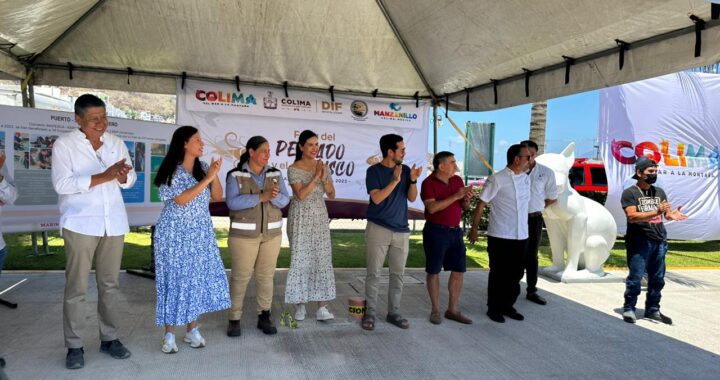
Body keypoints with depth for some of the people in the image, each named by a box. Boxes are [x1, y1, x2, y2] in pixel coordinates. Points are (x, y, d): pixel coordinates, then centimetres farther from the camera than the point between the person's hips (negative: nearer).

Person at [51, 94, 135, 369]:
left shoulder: (116, 143, 10)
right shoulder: (64, 144, -3)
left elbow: (131, 179, 11)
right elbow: (62, 184, -14)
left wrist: (123, 176, -13)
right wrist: (104, 176, -22)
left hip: (113, 223, 4)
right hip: (80, 224, -4)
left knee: (110, 284, 10)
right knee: (76, 287, 1)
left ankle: (109, 338, 21)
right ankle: (74, 346, 13)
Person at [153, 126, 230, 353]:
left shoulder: (203, 168, 5)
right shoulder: (170, 171, -10)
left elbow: (217, 196, 4)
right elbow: (181, 199, -20)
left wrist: (215, 175, -11)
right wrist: (207, 179, -20)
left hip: (201, 234, 5)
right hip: (175, 235, -5)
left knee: (199, 279, 6)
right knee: (175, 280, 0)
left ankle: (192, 330, 19)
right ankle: (169, 334, 13)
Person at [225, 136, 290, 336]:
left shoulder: (275, 174, 3)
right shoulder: (236, 175, -8)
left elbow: (284, 200, -4)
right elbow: (233, 202, -19)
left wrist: (274, 196, -26)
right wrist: (261, 197, -26)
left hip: (271, 233, 3)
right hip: (244, 233, -3)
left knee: (266, 275, 7)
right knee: (240, 276, 1)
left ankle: (264, 317, 17)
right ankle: (234, 319, 13)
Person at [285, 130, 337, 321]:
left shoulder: (324, 167, 6)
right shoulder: (294, 169, -6)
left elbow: (332, 195, 4)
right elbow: (301, 194, -17)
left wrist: (323, 178, -12)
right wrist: (315, 177, -18)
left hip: (320, 217, 4)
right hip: (301, 218, -4)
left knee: (322, 259, 0)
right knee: (300, 260, 0)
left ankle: (322, 307, 4)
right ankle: (300, 305, 13)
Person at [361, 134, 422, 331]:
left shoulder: (405, 170, 7)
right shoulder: (374, 171, -5)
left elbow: (412, 198, 5)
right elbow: (376, 198, -15)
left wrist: (413, 180, -12)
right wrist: (395, 180, -20)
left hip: (401, 230, 4)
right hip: (378, 229, -4)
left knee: (398, 274, 8)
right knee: (374, 273, 1)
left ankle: (393, 312, 19)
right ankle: (370, 312, 11)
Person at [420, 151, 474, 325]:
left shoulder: (457, 180, 9)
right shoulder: (428, 183, -9)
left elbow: (464, 207, 15)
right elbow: (432, 208, -22)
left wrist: (467, 199, -8)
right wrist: (455, 196, -22)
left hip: (455, 231, 6)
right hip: (436, 232, -6)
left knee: (458, 270, 6)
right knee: (434, 271, 3)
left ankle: (453, 310, 18)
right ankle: (435, 310, 16)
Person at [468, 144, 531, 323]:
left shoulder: (526, 179, 9)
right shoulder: (497, 179, -12)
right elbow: (481, 204, -9)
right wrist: (474, 229, -8)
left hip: (521, 236, 6)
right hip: (500, 237, -6)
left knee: (516, 274, 13)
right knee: (498, 274, 5)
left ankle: (507, 306, 29)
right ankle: (493, 308, 20)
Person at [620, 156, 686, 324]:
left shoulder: (659, 192, 14)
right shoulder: (629, 193, -5)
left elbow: (666, 213, 12)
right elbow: (632, 216, -17)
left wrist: (672, 215, -12)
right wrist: (656, 211, -26)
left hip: (659, 241, 6)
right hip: (639, 241, -6)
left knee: (657, 278, 11)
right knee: (635, 277, -5)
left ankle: (653, 309, 23)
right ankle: (629, 308, 8)